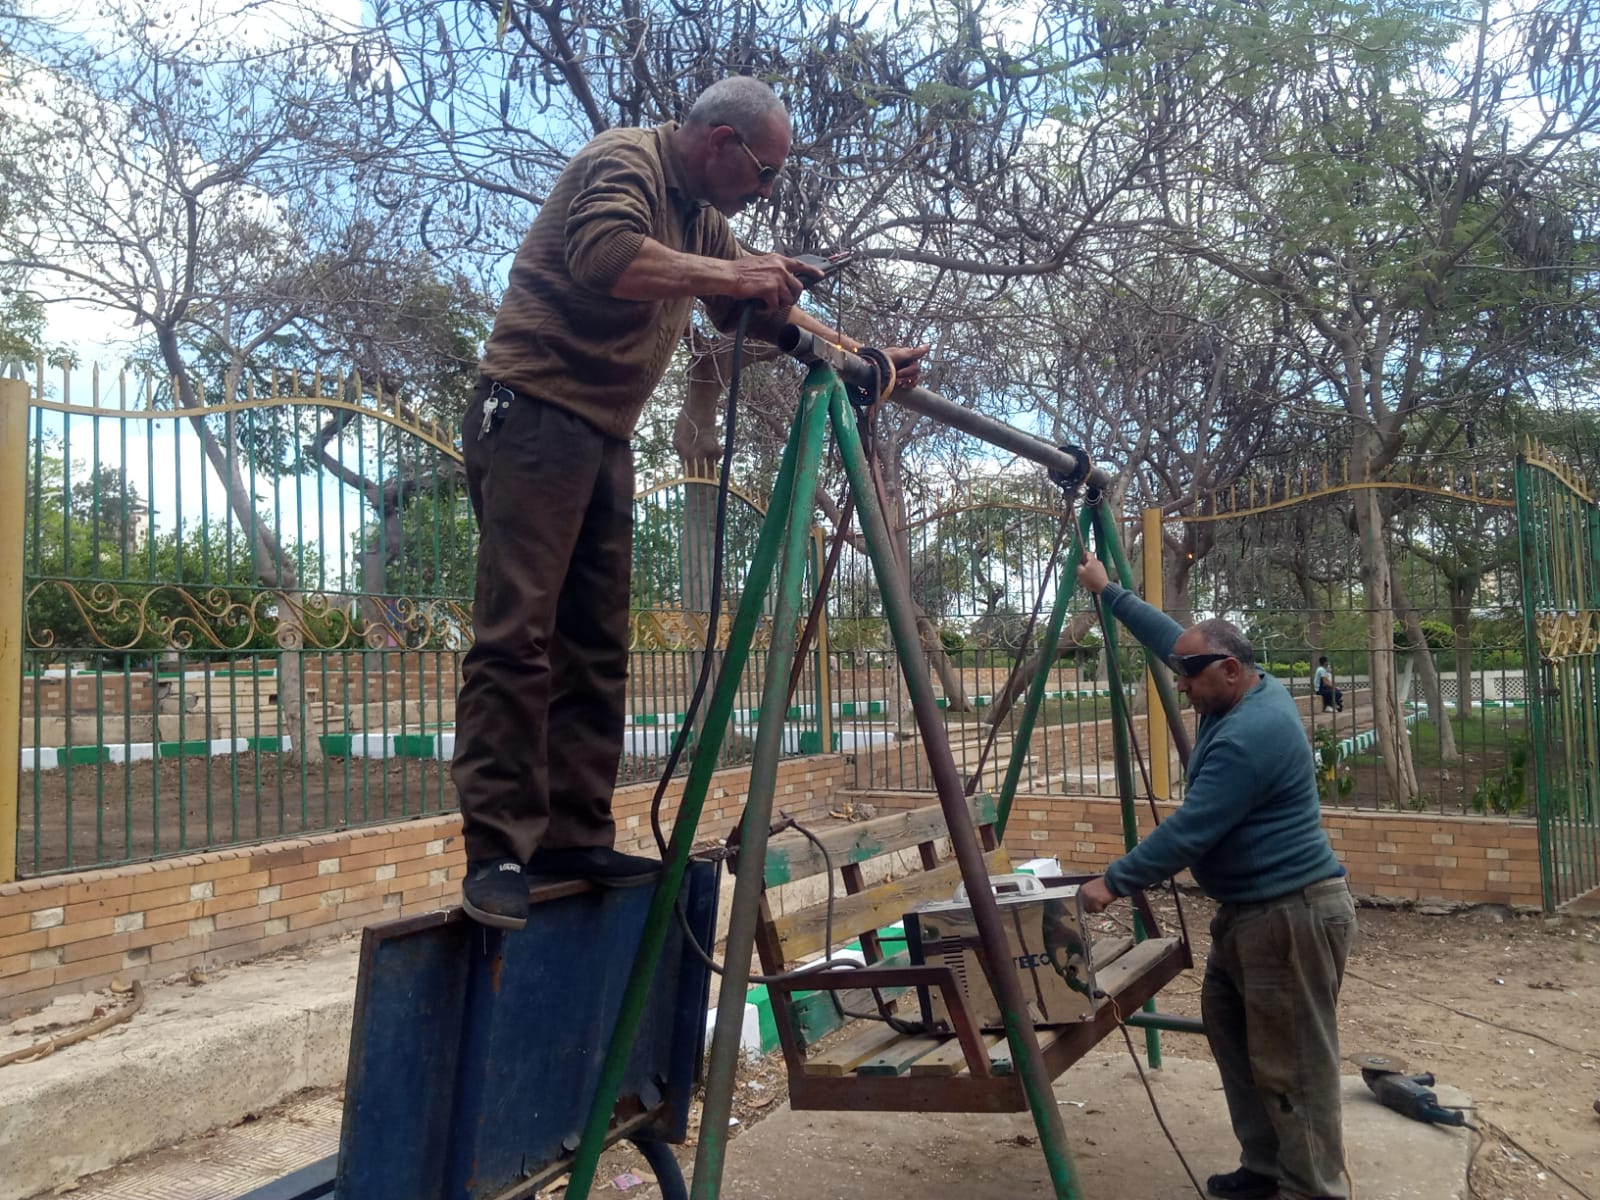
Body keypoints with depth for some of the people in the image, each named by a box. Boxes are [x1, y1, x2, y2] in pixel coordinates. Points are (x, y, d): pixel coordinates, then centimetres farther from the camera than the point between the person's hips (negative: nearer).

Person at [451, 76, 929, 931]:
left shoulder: (702, 219, 21)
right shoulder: (623, 162, -6)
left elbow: (764, 312, 26)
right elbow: (602, 257, -26)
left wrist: (862, 358, 17)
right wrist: (730, 274, -19)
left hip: (603, 436, 9)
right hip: (533, 414, -9)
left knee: (595, 649, 4)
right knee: (517, 636, -13)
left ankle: (575, 837, 8)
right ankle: (496, 854, -12)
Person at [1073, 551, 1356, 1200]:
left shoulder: (1249, 735, -24)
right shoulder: (1248, 692, 5)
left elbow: (1188, 831, -23)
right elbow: (1172, 637, 18)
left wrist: (1114, 881, -14)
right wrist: (1108, 593, 23)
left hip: (1291, 916, -11)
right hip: (1250, 910, 11)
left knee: (1292, 1068, -1)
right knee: (1232, 1035, 15)